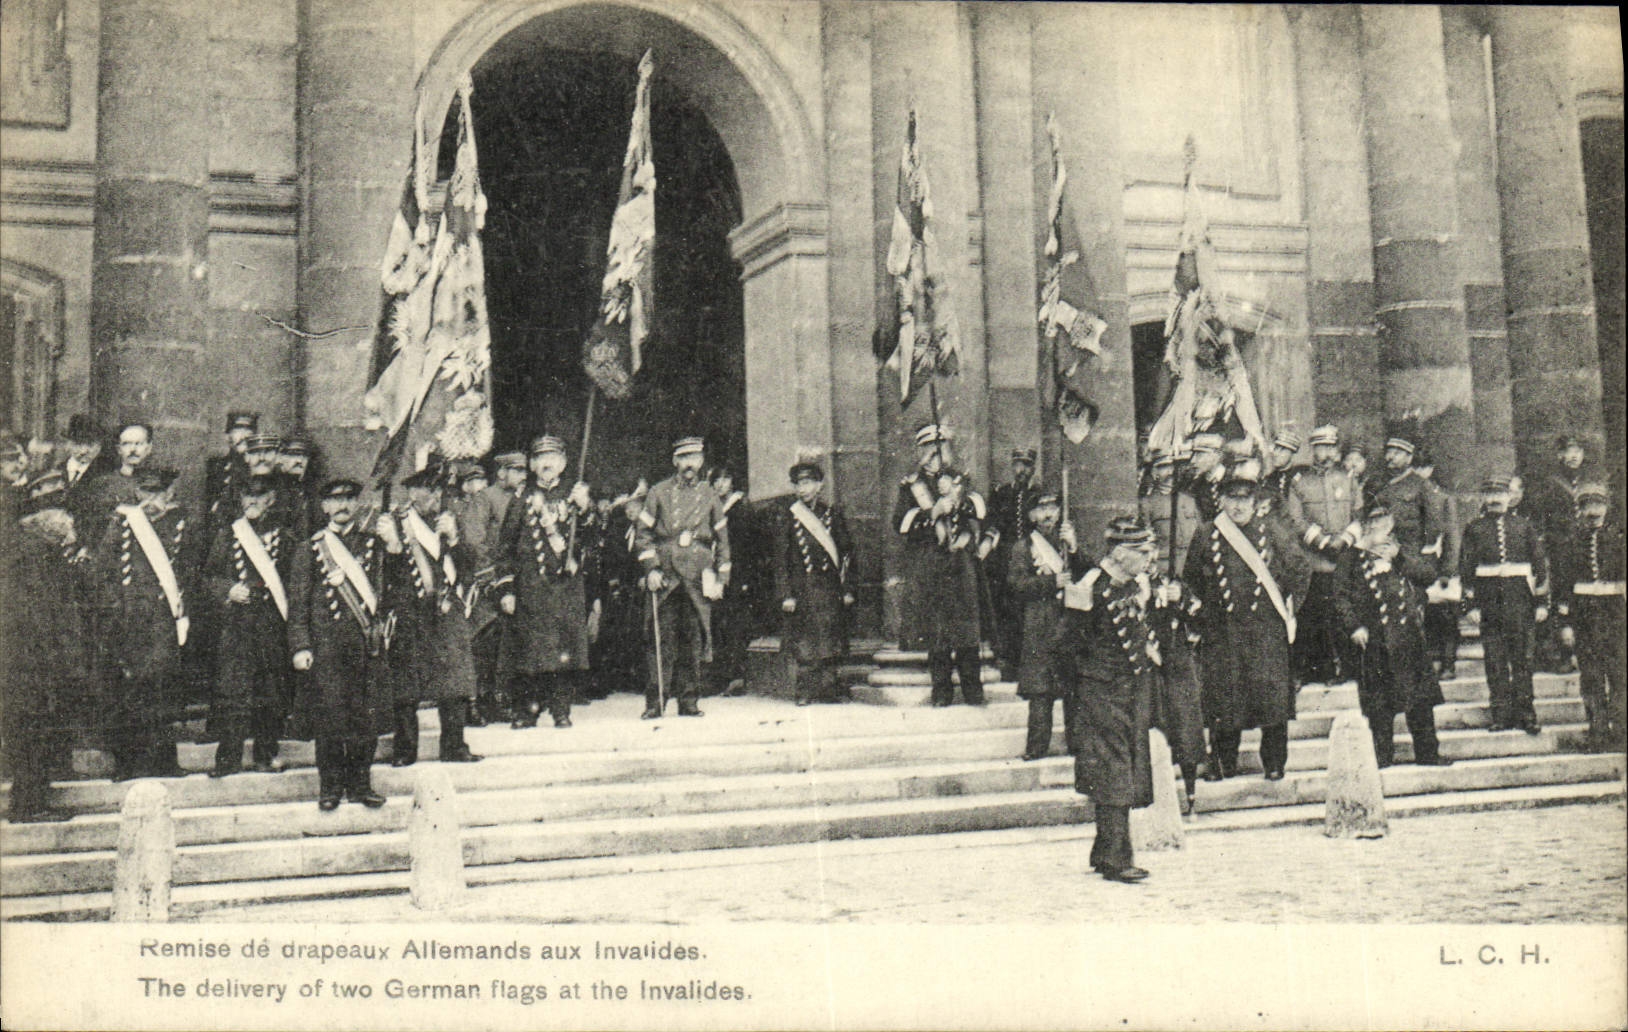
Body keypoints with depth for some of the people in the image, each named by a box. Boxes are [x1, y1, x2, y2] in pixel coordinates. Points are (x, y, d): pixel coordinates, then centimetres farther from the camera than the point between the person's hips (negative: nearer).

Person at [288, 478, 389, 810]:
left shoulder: (374, 544, 14)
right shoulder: (309, 549, 9)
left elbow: (383, 590, 16)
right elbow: (298, 602, 6)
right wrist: (300, 646, -3)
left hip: (366, 642, 2)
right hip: (325, 643, -1)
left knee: (367, 715, 0)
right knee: (328, 717, -3)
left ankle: (360, 783, 11)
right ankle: (330, 786, 8)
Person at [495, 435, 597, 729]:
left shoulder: (575, 498, 13)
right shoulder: (521, 504, 14)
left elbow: (588, 540, -2)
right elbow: (504, 550, 14)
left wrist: (584, 509, -19)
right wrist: (505, 589, 5)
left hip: (568, 587, 0)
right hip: (529, 591, 1)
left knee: (566, 651, -6)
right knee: (527, 651, -4)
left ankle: (562, 711, 2)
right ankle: (525, 712, 6)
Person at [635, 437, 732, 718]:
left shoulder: (710, 496, 12)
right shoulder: (658, 493, 7)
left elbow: (722, 539, 16)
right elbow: (643, 534, 6)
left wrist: (721, 579, 10)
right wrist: (651, 569, -5)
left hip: (698, 578, 2)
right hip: (665, 576, -2)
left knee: (694, 641, 2)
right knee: (662, 640, -5)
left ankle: (688, 700, 10)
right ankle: (655, 701, -2)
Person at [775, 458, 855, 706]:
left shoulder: (832, 514, 8)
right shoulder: (788, 518, 4)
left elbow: (845, 554, 9)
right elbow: (782, 558, 3)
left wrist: (847, 590, 3)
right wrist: (786, 594, -5)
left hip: (829, 586, 1)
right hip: (801, 589, -1)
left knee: (830, 640, 2)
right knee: (802, 642, -2)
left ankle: (828, 689, 9)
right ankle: (804, 691, 4)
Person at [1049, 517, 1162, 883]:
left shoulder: (1139, 585, 5)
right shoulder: (1091, 591, -19)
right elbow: (1062, 646, -13)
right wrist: (1078, 685, -5)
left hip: (1137, 688, 8)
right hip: (1104, 692, -8)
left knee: (1131, 768, 12)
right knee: (1112, 774, -7)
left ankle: (1104, 852, 24)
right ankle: (1115, 859, -2)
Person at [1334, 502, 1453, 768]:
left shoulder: (1401, 554, 17)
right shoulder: (1351, 557, 4)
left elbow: (1429, 574, 4)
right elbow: (1340, 596, 0)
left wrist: (1399, 557, -8)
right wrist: (1354, 626, -12)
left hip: (1410, 637, 3)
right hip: (1375, 639, -3)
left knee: (1420, 697, 5)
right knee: (1378, 702, 0)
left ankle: (1427, 753, 14)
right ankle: (1382, 755, 10)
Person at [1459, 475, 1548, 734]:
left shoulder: (1524, 527, 9)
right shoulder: (1474, 529, 7)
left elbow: (1540, 564, 10)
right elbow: (1465, 568, 5)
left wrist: (1541, 601, 4)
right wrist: (1471, 604, -2)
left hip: (1519, 597, 0)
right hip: (1488, 596, 0)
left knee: (1522, 657, 1)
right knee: (1495, 658, 2)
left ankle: (1525, 711, 7)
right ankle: (1501, 712, 7)